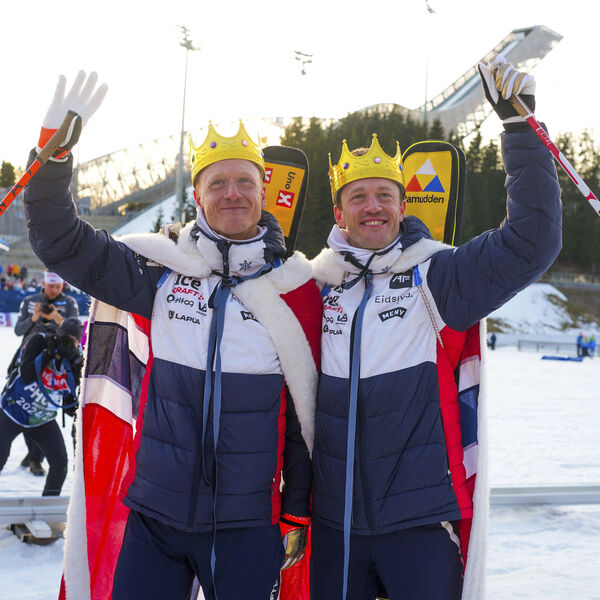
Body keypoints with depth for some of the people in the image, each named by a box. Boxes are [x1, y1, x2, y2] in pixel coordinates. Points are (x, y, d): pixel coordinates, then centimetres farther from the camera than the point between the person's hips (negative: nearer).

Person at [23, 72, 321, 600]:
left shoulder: (295, 287, 1)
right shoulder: (157, 269, 1)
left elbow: (307, 412, 5)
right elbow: (61, 243, 1)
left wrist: (297, 514, 6)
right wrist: (55, 151, -12)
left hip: (248, 528, 0)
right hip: (150, 519, 1)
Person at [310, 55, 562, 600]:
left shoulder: (438, 275, -3)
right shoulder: (317, 285, 6)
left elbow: (531, 242, -16)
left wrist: (519, 126, -18)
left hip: (423, 519, -3)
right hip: (335, 521, 3)